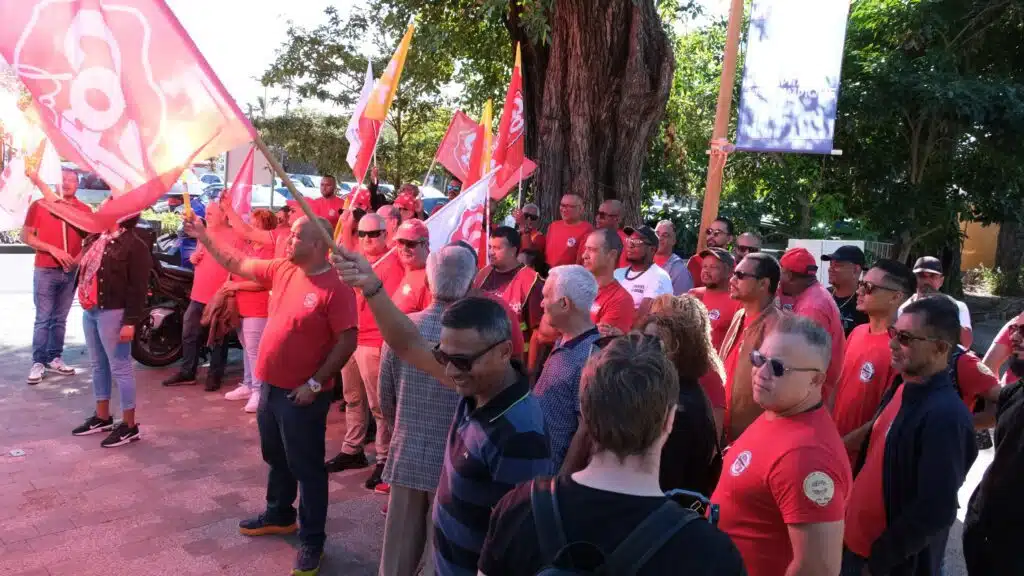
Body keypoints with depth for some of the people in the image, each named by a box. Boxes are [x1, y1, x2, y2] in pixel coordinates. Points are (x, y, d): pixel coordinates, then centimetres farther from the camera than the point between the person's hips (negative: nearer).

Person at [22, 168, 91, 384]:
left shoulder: (85, 210, 6)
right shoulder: (40, 205, -2)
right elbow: (25, 236, -4)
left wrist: (80, 258, -5)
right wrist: (53, 249, -15)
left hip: (71, 271, 3)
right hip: (45, 270, -3)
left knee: (60, 319, 10)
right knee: (43, 319, -2)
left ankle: (55, 359, 18)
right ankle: (38, 362, 3)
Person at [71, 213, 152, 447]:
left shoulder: (134, 245, -13)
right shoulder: (95, 238, 12)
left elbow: (138, 288, -17)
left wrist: (131, 321, -20)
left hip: (113, 313, -8)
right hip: (90, 311, 8)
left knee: (120, 368, -2)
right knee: (98, 366, 17)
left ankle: (129, 425, 6)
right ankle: (102, 417, 29)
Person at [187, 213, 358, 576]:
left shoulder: (336, 287, -20)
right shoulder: (282, 270, 3)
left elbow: (347, 342, -20)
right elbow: (236, 264, 15)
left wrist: (315, 384, -20)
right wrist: (204, 236, 13)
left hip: (302, 395, -8)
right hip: (270, 386, 8)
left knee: (306, 467, 4)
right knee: (276, 458, 24)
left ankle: (312, 540, 18)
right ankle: (279, 515, 44)